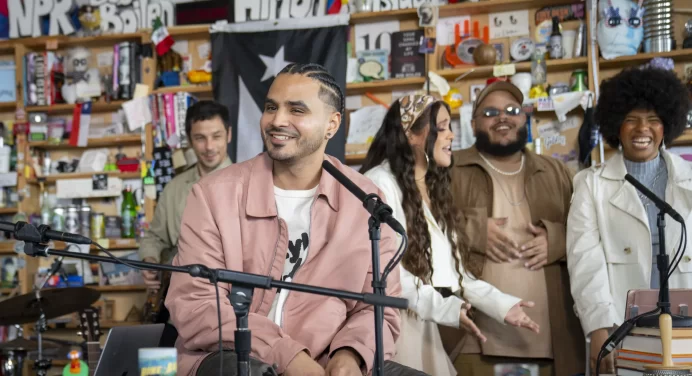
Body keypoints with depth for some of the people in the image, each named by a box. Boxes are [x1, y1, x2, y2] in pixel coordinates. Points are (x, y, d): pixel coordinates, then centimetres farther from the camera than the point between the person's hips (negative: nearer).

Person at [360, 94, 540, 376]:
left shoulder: (434, 189, 18)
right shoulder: (380, 183, -9)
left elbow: (449, 268, 13)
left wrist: (500, 304, 4)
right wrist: (442, 307, -24)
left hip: (424, 325, 8)